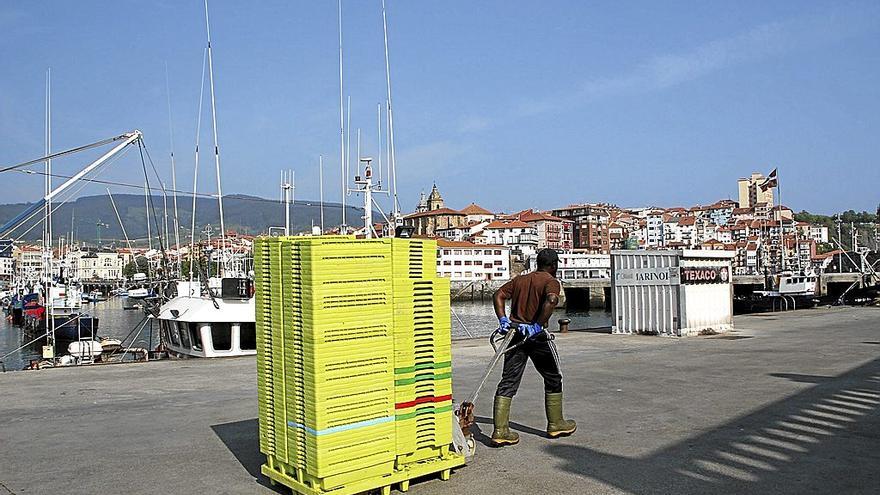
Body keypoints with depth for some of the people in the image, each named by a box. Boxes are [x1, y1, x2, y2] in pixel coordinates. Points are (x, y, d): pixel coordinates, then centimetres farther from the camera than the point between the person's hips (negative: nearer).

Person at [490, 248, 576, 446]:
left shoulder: (520, 279, 15)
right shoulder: (551, 281, -3)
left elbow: (498, 295, 7)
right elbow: (551, 300, -24)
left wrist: (502, 319, 0)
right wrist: (538, 325, -21)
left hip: (514, 332, 5)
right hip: (537, 336, -5)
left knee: (508, 382, 4)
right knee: (553, 379, 15)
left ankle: (500, 431, -2)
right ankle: (555, 424, 25)